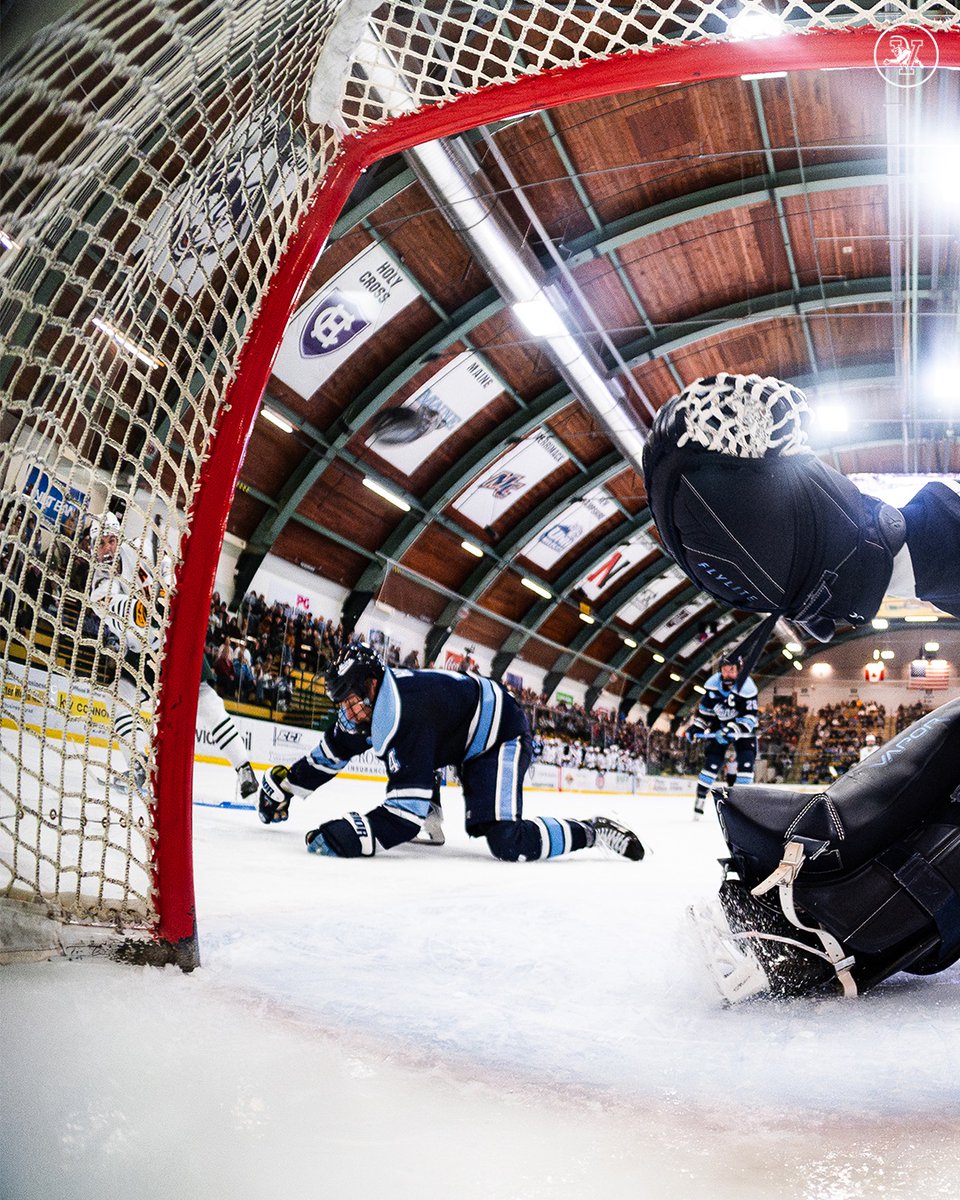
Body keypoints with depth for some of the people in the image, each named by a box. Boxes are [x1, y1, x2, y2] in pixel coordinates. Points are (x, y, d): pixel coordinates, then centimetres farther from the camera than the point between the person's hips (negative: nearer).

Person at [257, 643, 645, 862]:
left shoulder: (405, 716, -34)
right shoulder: (368, 700, -7)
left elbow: (406, 814, -36)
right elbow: (332, 752, 12)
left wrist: (347, 836, -42)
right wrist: (283, 785, 15)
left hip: (502, 735, -10)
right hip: (459, 738, 10)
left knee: (507, 843, -22)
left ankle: (592, 832, -6)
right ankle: (432, 822, 18)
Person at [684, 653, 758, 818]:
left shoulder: (747, 687, -25)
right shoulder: (713, 684, -13)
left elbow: (749, 716, -29)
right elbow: (704, 707, 2)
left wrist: (733, 729, -41)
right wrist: (696, 726, -5)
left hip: (743, 728, -2)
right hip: (719, 727, 2)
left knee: (746, 762, -14)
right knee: (711, 763, -6)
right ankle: (699, 801, 0)